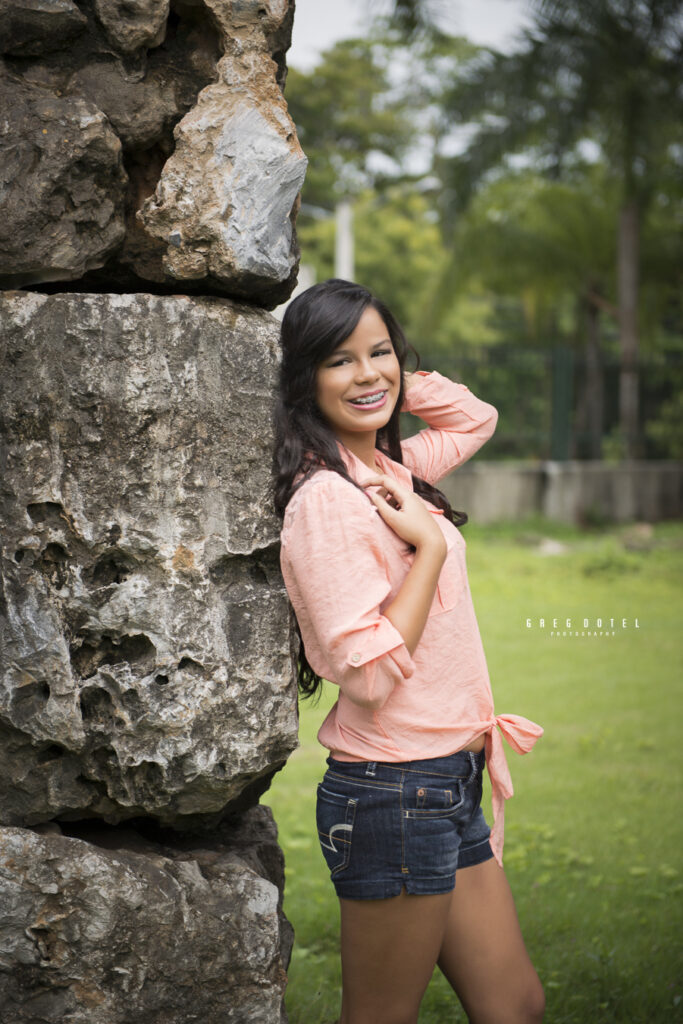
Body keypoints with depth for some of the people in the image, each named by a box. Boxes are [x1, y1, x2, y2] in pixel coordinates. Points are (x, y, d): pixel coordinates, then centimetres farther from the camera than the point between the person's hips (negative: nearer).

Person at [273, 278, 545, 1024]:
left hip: (449, 786, 9)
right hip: (391, 792, -9)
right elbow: (367, 670, -24)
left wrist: (396, 378, 11)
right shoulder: (327, 497, -18)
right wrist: (430, 545, -17)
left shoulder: (392, 471, 8)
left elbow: (476, 418, 27)